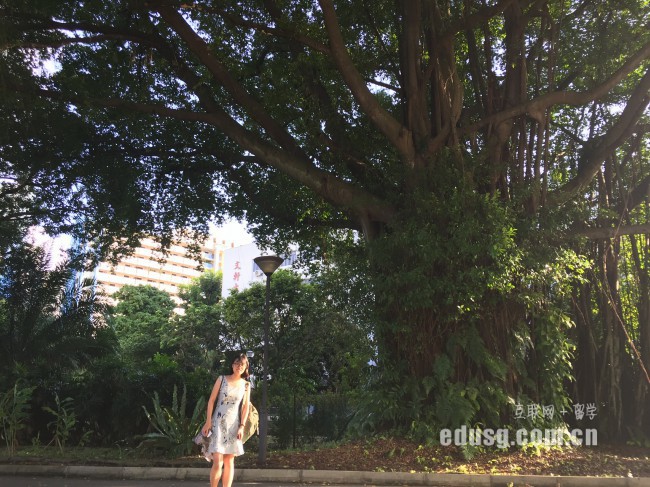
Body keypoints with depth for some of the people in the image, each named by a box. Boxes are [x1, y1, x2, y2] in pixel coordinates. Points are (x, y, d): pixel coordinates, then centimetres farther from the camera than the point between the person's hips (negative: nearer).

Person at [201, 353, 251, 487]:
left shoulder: (246, 385, 5)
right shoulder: (222, 379, -1)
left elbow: (246, 407, 4)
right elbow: (211, 400, -1)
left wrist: (242, 426, -5)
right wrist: (208, 421, -6)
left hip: (233, 425, 3)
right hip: (218, 423, -3)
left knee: (229, 462, 6)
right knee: (218, 462, -10)